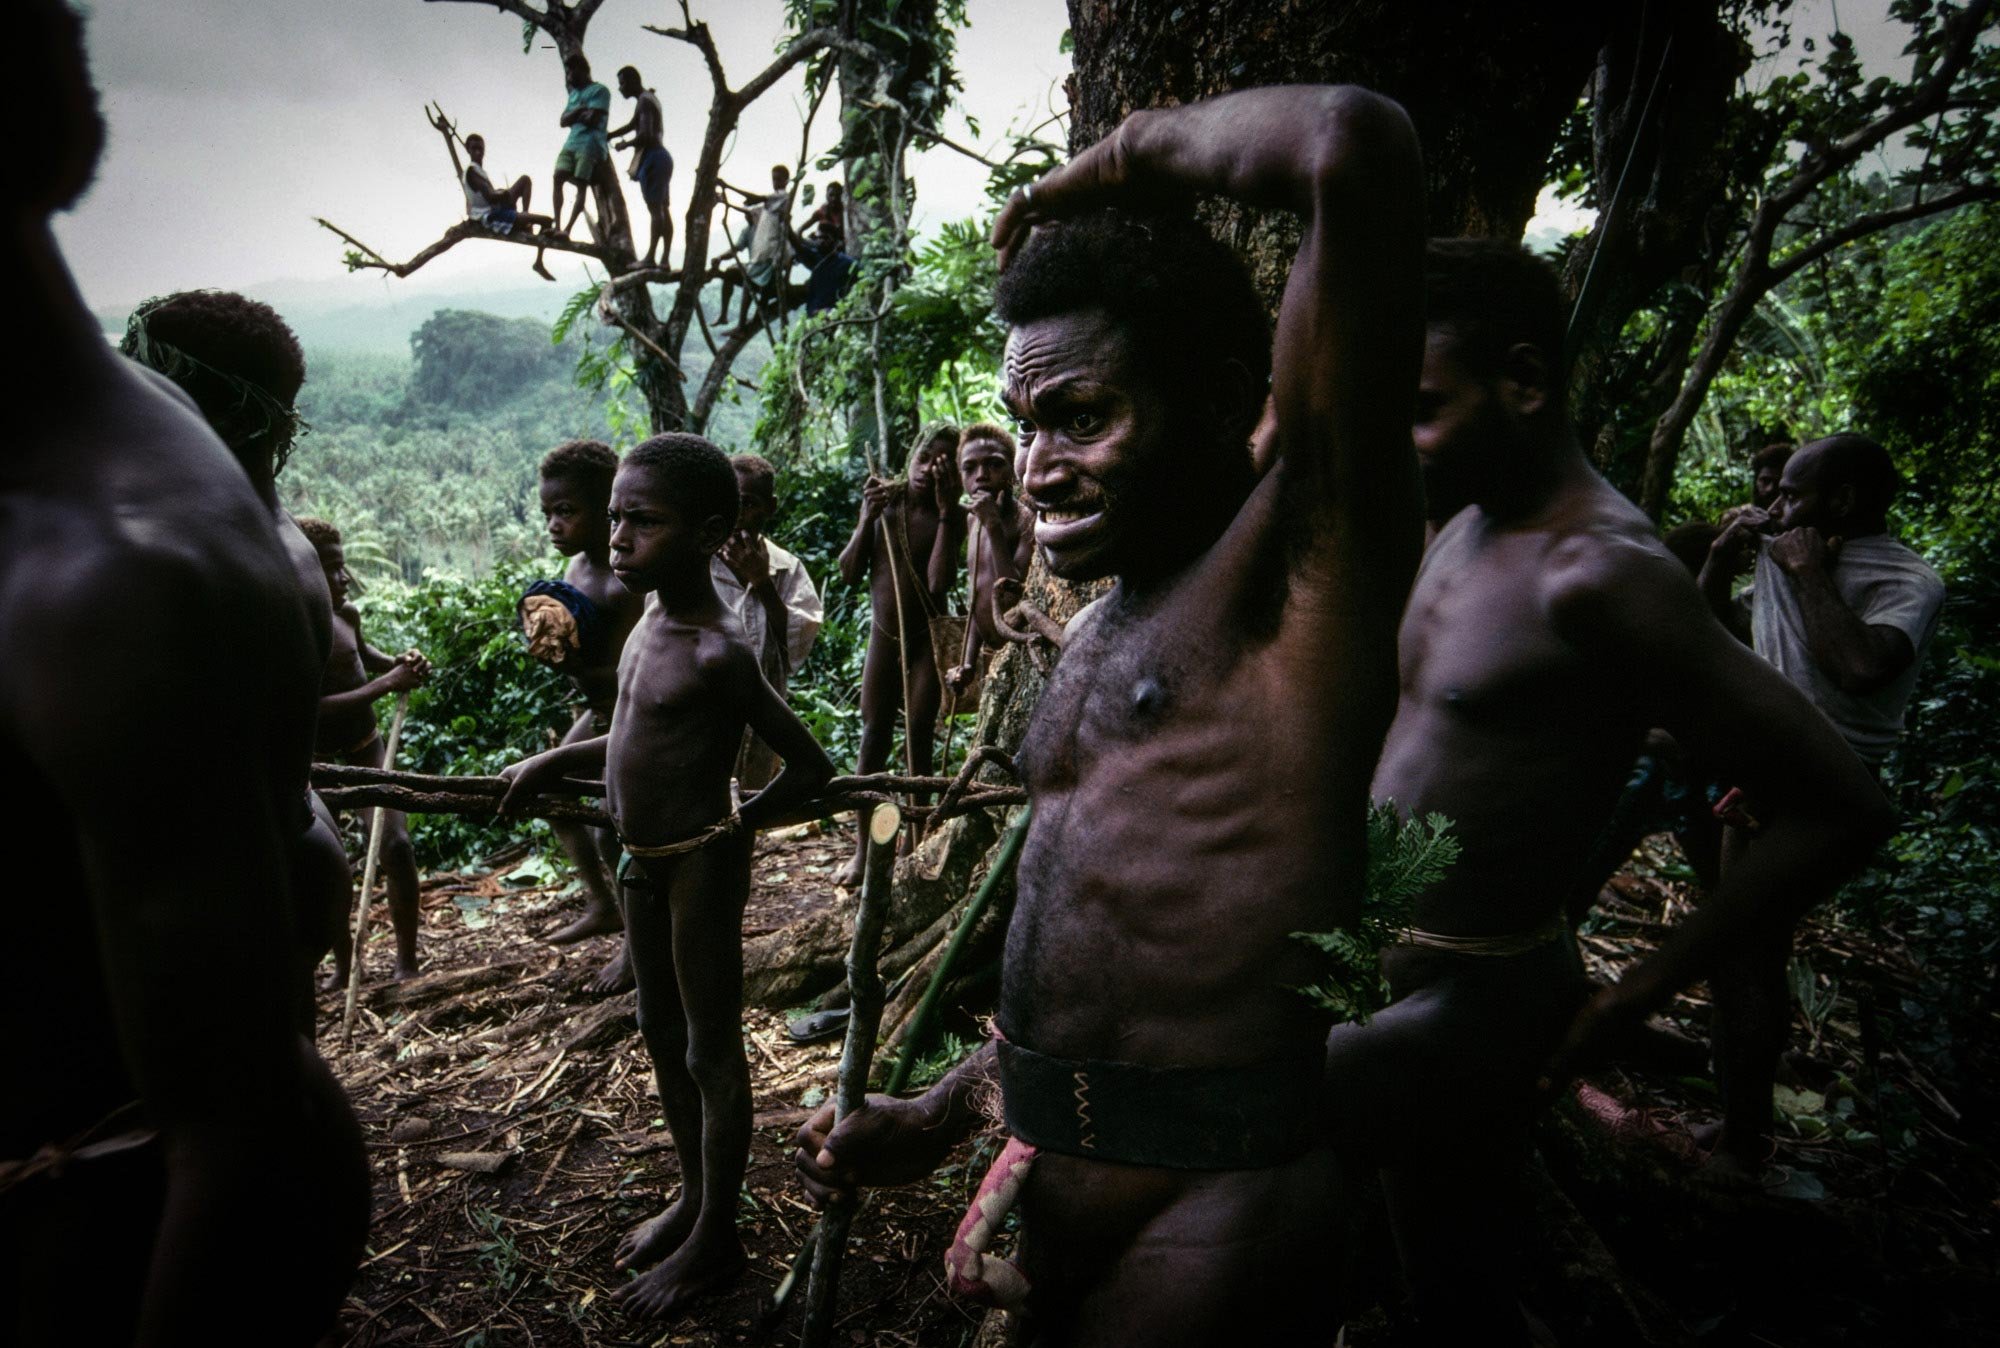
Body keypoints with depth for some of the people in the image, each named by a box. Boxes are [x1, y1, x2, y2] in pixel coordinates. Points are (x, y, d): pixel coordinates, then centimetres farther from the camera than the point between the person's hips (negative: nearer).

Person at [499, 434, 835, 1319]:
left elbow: (810, 766, -18)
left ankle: (714, 1242, 26)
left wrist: (735, 827, -10)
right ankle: (694, 1195, 42)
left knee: (712, 1054, 7)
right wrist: (552, 762, 12)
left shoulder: (718, 655, -24)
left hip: (700, 866, -9)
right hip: (642, 862, 9)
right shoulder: (649, 621, 2)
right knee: (660, 1035, 22)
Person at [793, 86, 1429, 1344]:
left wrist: (1132, 155, -7)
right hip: (1061, 1171, 8)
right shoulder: (1096, 634, 13)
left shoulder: (1299, 556, -13)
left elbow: (1358, 143, -25)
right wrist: (944, 1111, 19)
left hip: (1210, 1193, -8)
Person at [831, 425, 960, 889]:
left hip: (927, 637, -2)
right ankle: (862, 848, 9)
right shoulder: (881, 502, 0)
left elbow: (940, 583, -21)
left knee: (918, 738, 1)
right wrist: (867, 519, -16)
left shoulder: (949, 517, -6)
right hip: (883, 634, 2)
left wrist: (945, 514, -23)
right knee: (874, 736, 4)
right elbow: (849, 574, -3)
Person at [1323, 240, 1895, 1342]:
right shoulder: (1463, 528, 4)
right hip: (1380, 961, 8)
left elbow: (1839, 811, -21)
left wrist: (1631, 999, -16)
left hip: (1470, 999, -8)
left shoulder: (1600, 572, -23)